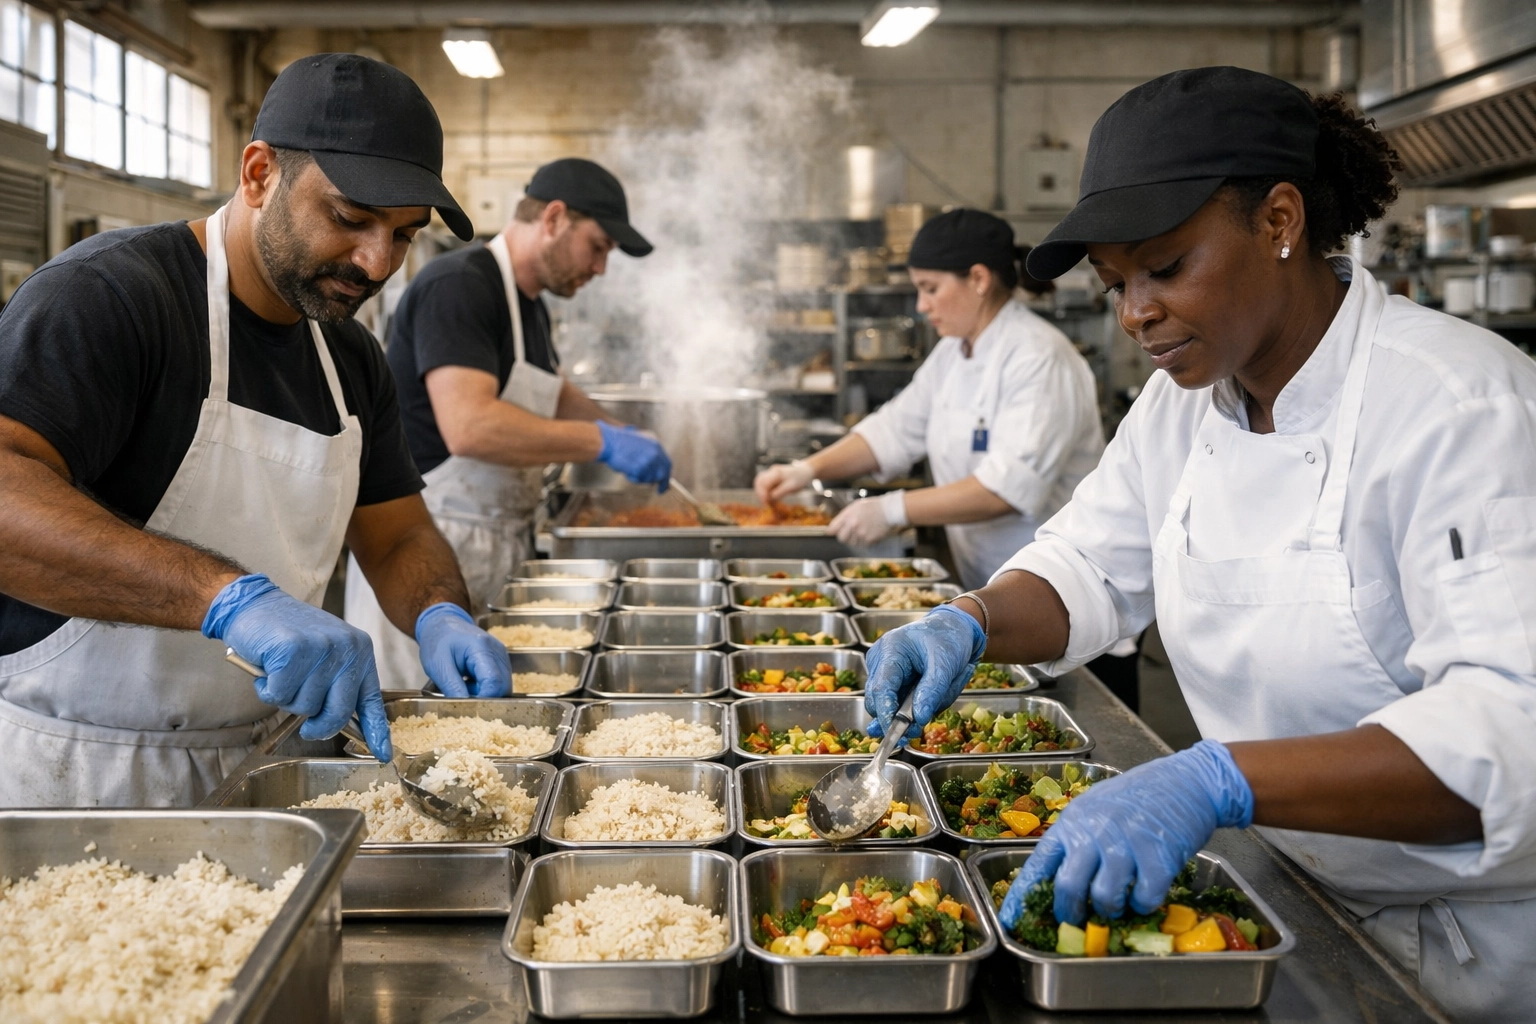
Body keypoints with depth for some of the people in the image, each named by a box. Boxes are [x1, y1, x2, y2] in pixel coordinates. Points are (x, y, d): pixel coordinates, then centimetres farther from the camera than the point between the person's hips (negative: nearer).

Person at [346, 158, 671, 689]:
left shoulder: (529, 305, 15)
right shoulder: (458, 286, -16)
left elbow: (553, 396, 33)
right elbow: (469, 426, -29)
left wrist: (628, 435, 15)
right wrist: (604, 443, -24)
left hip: (490, 555, 9)